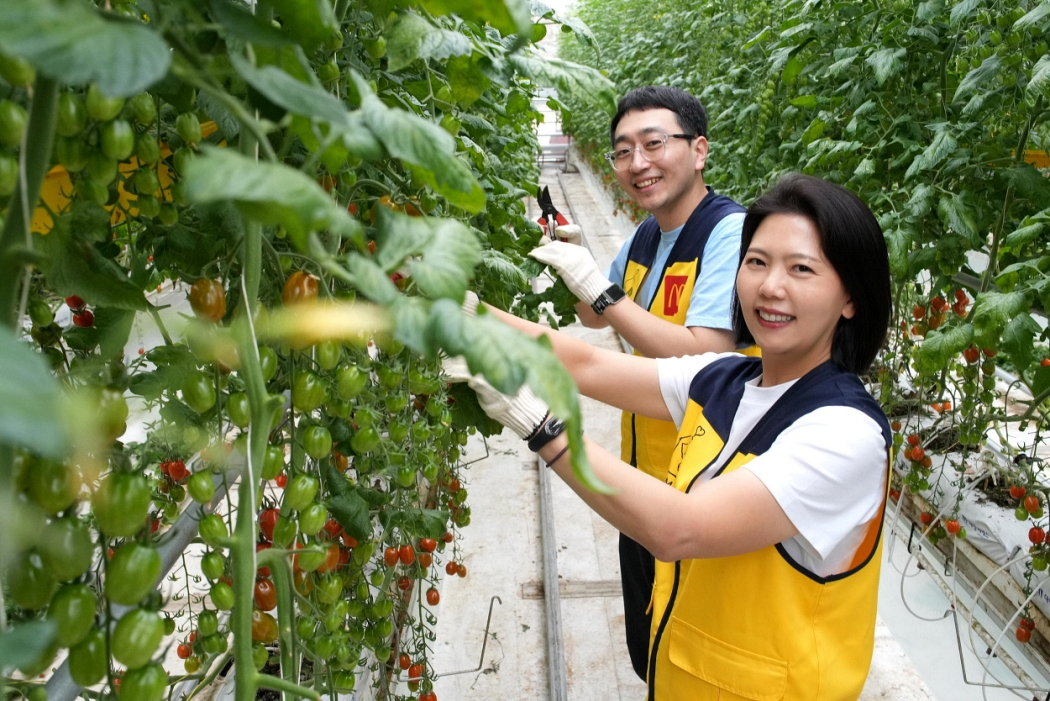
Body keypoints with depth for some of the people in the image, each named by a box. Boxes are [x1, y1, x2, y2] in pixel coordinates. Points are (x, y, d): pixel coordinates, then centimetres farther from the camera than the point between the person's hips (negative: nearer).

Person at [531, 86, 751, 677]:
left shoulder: (732, 231, -20)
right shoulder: (645, 238, 5)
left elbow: (703, 359, -30)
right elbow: (596, 318, 21)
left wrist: (599, 285, -28)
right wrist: (570, 262, 2)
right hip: (643, 474, 7)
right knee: (647, 650, 23)